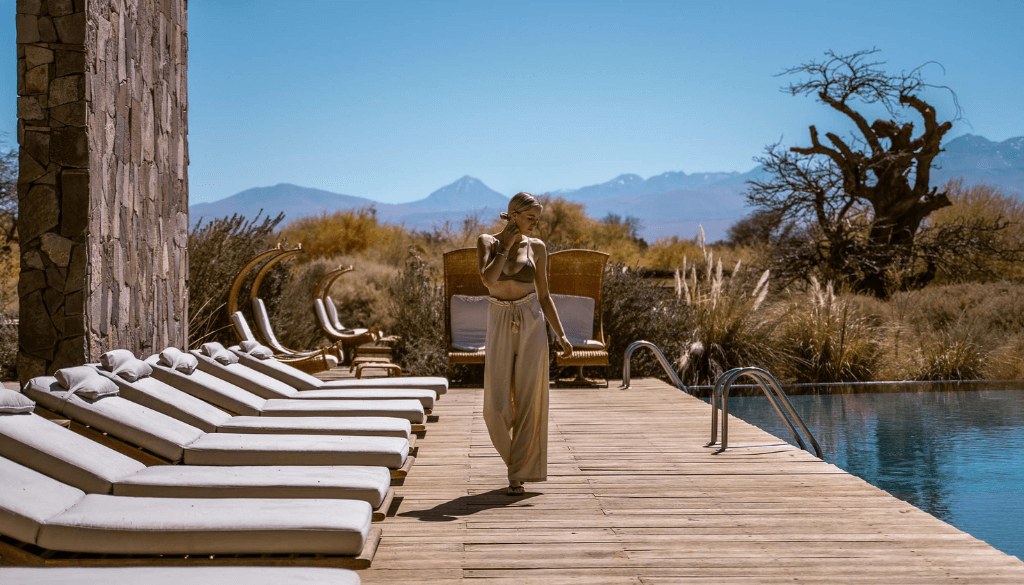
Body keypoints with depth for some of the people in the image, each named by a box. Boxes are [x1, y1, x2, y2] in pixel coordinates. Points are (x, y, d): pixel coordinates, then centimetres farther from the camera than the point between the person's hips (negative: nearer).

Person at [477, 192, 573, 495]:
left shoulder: (537, 247, 5)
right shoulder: (487, 241, 0)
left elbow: (544, 295, 8)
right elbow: (488, 279, -18)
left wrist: (561, 335, 2)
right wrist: (507, 245, -12)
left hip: (532, 325, 1)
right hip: (500, 326, 0)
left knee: (527, 402, -1)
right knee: (496, 408, -3)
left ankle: (518, 475, 8)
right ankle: (518, 457, 25)